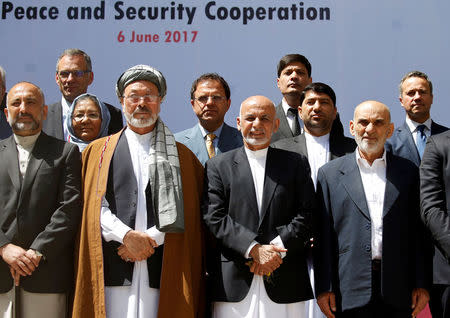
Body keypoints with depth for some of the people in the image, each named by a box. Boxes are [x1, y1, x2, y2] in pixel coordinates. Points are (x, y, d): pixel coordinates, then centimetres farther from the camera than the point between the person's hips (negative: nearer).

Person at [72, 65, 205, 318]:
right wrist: (127, 236, -9)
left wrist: (150, 239, -9)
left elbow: (181, 213, 4)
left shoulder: (182, 156, 13)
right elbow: (95, 206, 4)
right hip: (113, 272, 0)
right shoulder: (98, 151, 14)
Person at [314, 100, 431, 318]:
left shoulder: (408, 171, 10)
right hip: (351, 291, -1)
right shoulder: (330, 173, 6)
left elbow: (419, 232, 8)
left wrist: (422, 284, 2)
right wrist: (324, 288, -2)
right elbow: (324, 236, 3)